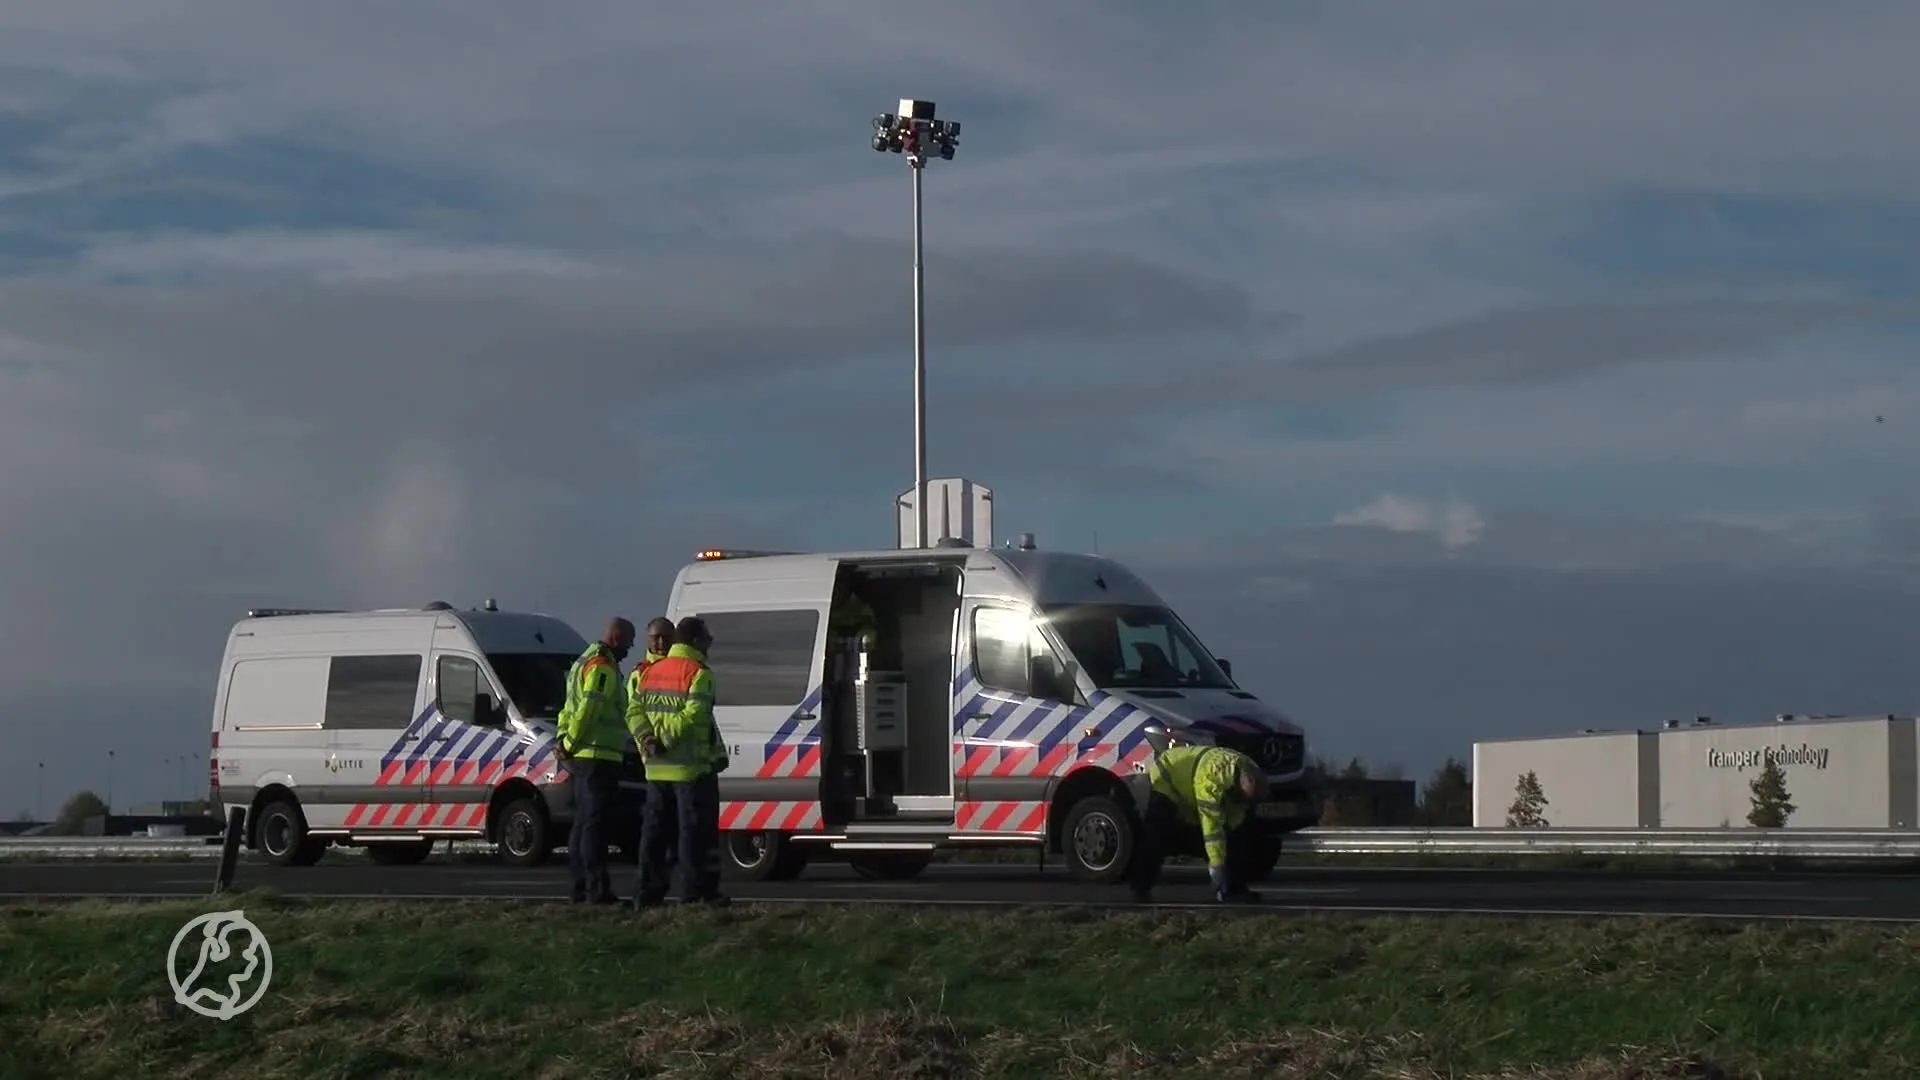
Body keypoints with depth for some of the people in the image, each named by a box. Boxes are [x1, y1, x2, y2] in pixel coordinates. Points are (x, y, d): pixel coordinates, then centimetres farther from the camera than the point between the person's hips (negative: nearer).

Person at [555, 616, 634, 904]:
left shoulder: (584, 662, 21)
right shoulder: (603, 667, -14)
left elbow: (570, 706, 21)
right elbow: (588, 709, -21)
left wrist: (563, 737, 9)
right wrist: (569, 744, -14)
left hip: (581, 758, 10)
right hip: (598, 756, -10)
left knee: (583, 823, 12)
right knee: (595, 823, -11)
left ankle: (581, 887, 15)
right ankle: (598, 889, -13)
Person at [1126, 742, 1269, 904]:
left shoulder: (1249, 773, -17)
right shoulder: (1213, 773, -43)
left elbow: (1232, 821, -8)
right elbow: (1211, 825, -42)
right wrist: (1217, 865, -40)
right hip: (1167, 781, -7)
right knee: (1155, 840, -19)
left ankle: (1233, 890, -1)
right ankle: (1139, 888, -10)